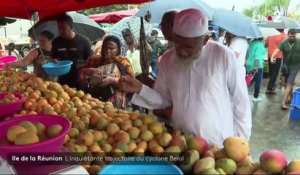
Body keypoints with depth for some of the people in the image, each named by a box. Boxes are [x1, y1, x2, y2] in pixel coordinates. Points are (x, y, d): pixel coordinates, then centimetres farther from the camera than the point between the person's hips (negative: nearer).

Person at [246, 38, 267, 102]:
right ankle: (255, 97, 12)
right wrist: (256, 66, -27)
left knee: (250, 80, 17)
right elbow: (257, 56, -23)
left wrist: (247, 62, 28)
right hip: (257, 66, -7)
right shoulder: (260, 44, -14)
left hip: (249, 65, 7)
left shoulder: (251, 43, 9)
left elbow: (248, 54, 16)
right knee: (258, 82, 5)